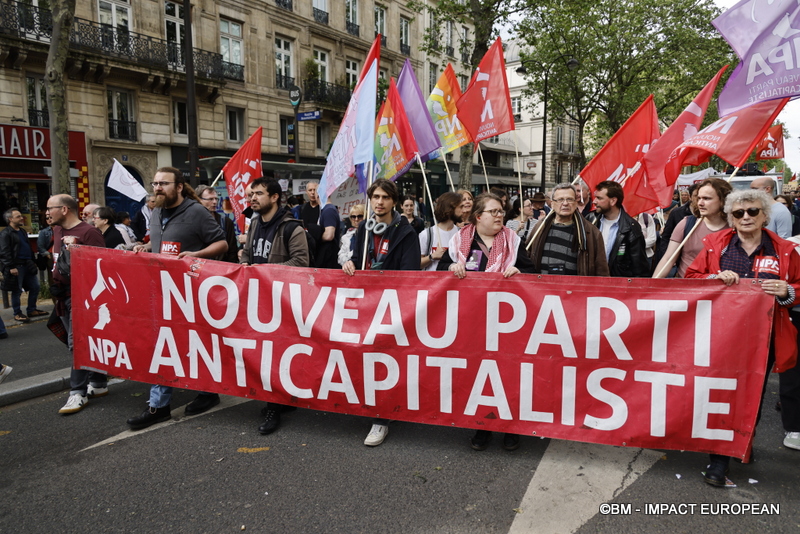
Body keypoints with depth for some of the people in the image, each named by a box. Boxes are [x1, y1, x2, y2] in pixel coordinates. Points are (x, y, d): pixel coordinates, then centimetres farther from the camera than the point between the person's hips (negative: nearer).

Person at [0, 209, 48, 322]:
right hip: (16, 266, -8)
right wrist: (11, 267, -20)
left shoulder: (23, 231, 16)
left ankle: (32, 310, 22)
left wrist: (32, 262, 18)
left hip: (28, 264, 8)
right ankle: (17, 314, 10)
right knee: (17, 291, 0)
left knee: (35, 287, 10)